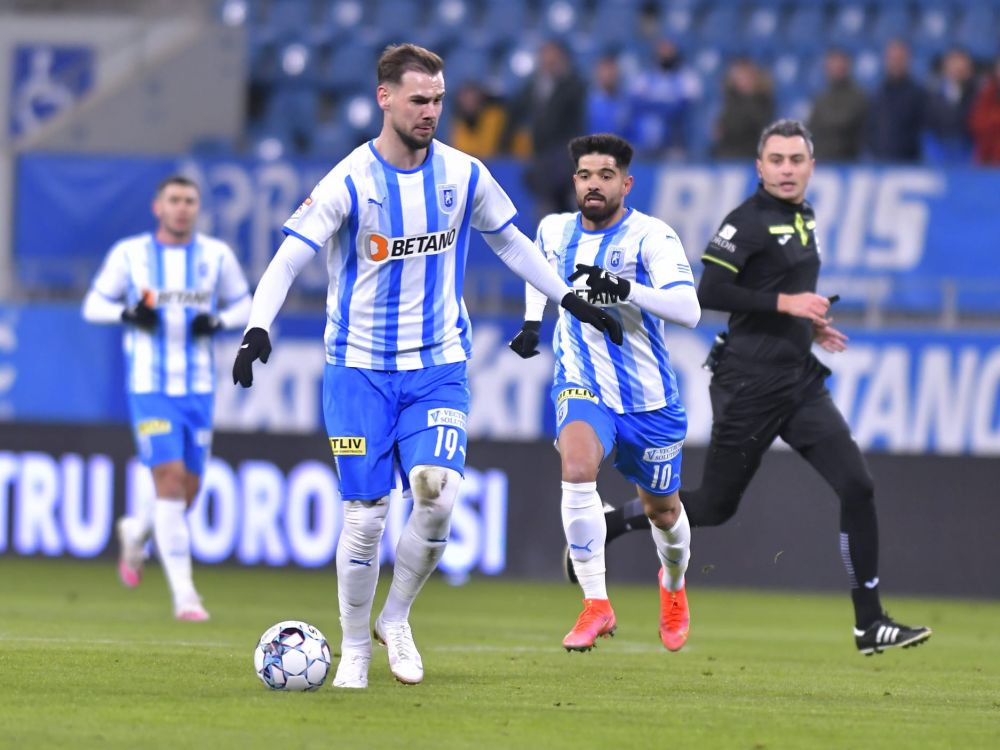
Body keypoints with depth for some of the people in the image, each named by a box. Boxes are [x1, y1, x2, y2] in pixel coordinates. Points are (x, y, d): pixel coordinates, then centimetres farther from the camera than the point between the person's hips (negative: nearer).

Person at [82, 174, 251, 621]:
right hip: (149, 387, -3)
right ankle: (184, 593, -13)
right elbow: (93, 305, 6)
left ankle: (135, 530, 42)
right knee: (170, 480, -16)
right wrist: (128, 313, -14)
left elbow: (243, 306, 13)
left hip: (198, 388, 3)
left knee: (187, 494, 7)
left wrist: (217, 321, -9)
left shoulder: (217, 255, 3)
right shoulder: (129, 254, -1)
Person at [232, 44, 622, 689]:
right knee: (366, 514, -4)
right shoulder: (349, 182, -11)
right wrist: (258, 329, -30)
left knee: (437, 494, -18)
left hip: (439, 368, 2)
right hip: (360, 369, -2)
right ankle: (356, 652, 14)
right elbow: (289, 260, -15)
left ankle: (396, 618, 5)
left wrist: (574, 301, 18)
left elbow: (512, 242, 17)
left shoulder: (463, 176, 0)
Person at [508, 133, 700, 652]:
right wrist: (532, 319, 13)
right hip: (582, 386, 2)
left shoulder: (651, 236, -16)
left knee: (661, 511, 16)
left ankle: (673, 584, 51)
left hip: (647, 396, -2)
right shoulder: (554, 230, 0)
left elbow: (688, 310, -28)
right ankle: (596, 604, -26)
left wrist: (624, 289, -39)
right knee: (577, 467, -30)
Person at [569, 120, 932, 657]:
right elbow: (710, 292, -22)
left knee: (857, 487, -5)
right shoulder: (749, 220, -13)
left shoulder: (804, 217, 13)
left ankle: (870, 623, -2)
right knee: (716, 506, 1)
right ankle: (610, 523, 24)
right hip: (749, 385, -7)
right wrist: (784, 303, -22)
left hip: (801, 381, 7)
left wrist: (810, 323, 13)